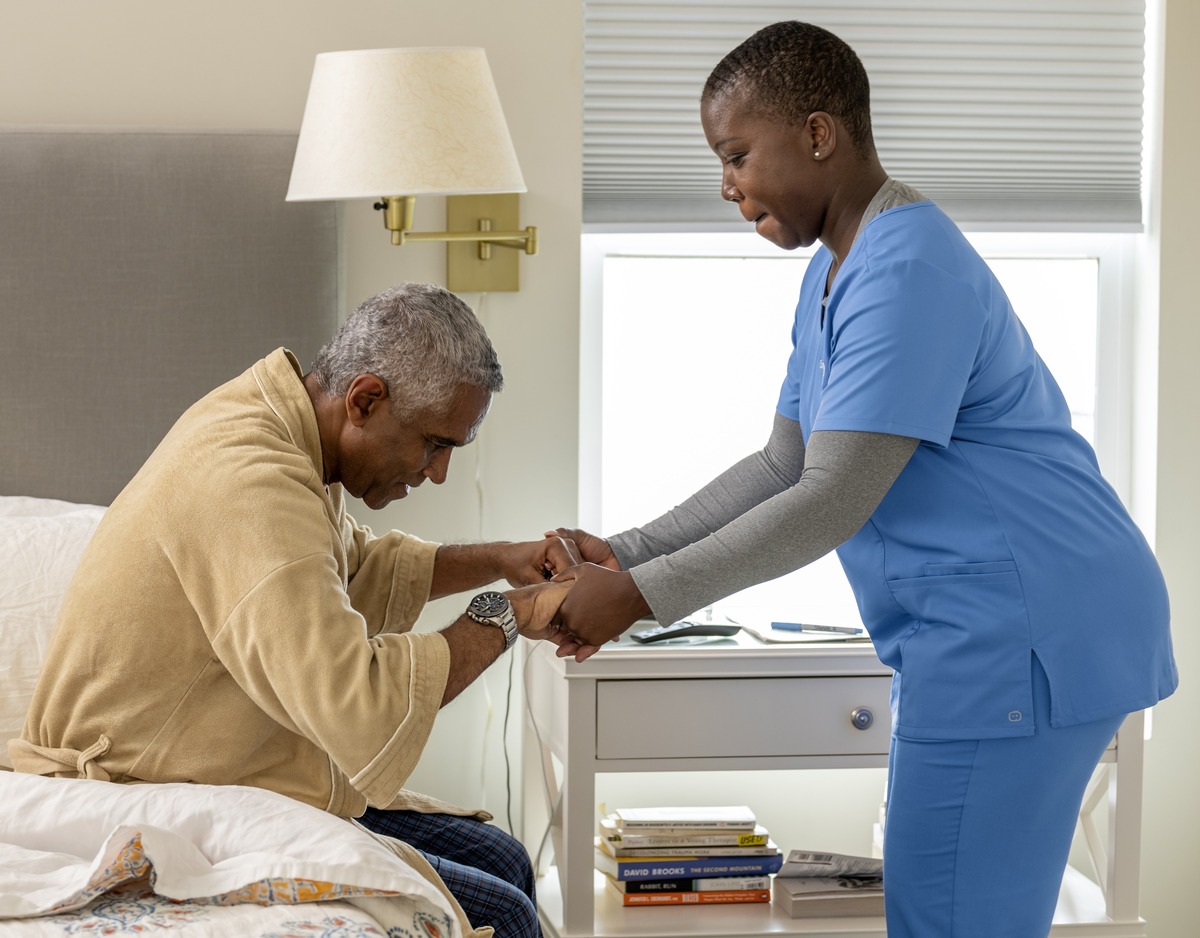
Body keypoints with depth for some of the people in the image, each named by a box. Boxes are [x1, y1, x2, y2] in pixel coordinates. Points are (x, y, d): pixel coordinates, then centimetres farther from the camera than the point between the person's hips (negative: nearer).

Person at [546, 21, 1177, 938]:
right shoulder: (834, 271, 15)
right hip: (977, 632, 11)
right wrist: (626, 554, 5)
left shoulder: (904, 268, -19)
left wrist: (640, 596, -18)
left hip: (1028, 630, -11)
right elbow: (784, 465, 15)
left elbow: (835, 502, -23)